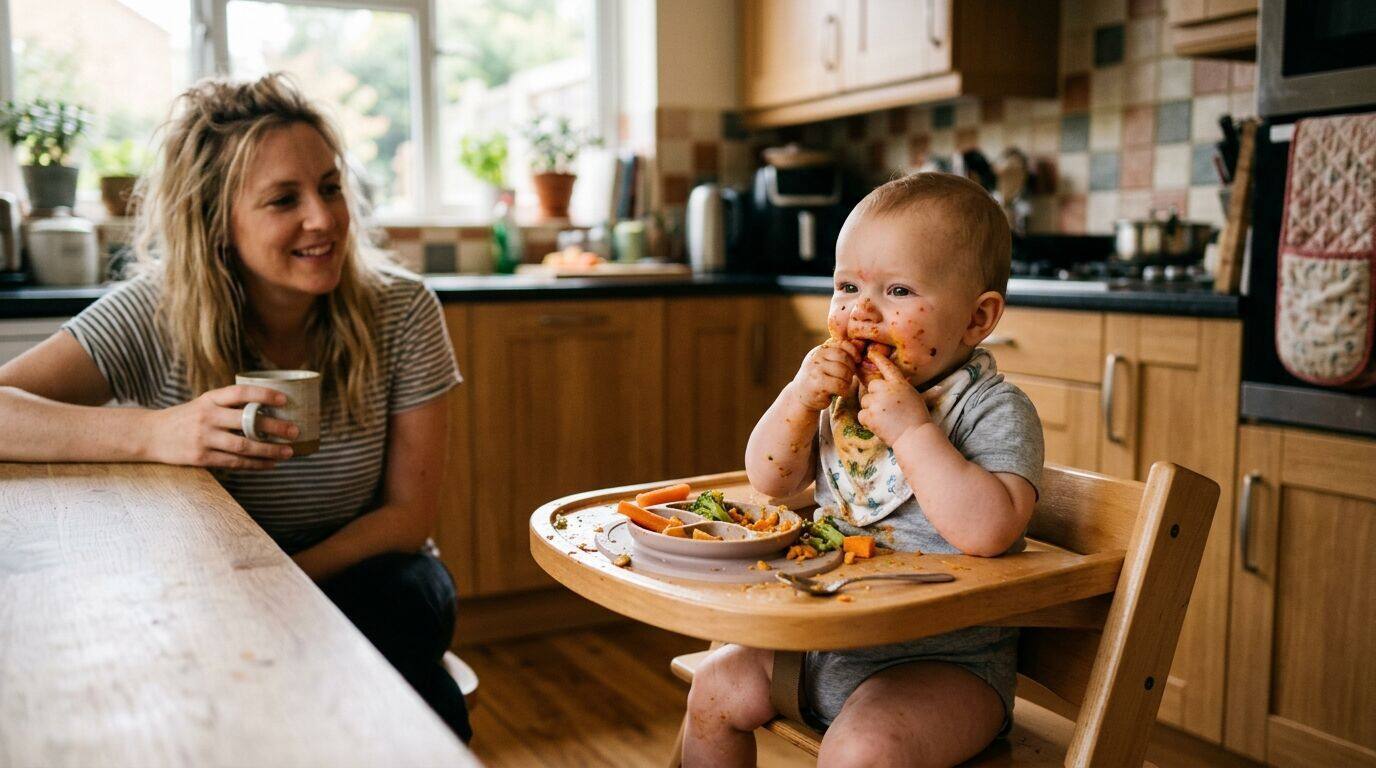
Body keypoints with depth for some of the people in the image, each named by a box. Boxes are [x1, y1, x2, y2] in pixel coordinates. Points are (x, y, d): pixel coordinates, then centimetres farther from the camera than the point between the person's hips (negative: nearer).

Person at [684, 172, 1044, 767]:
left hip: (943, 659, -6)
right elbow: (770, 479, 5)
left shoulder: (995, 410, -16)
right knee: (715, 686, 8)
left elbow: (990, 530, -31)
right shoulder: (843, 392, 3)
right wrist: (800, 398, -12)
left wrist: (910, 428, -30)